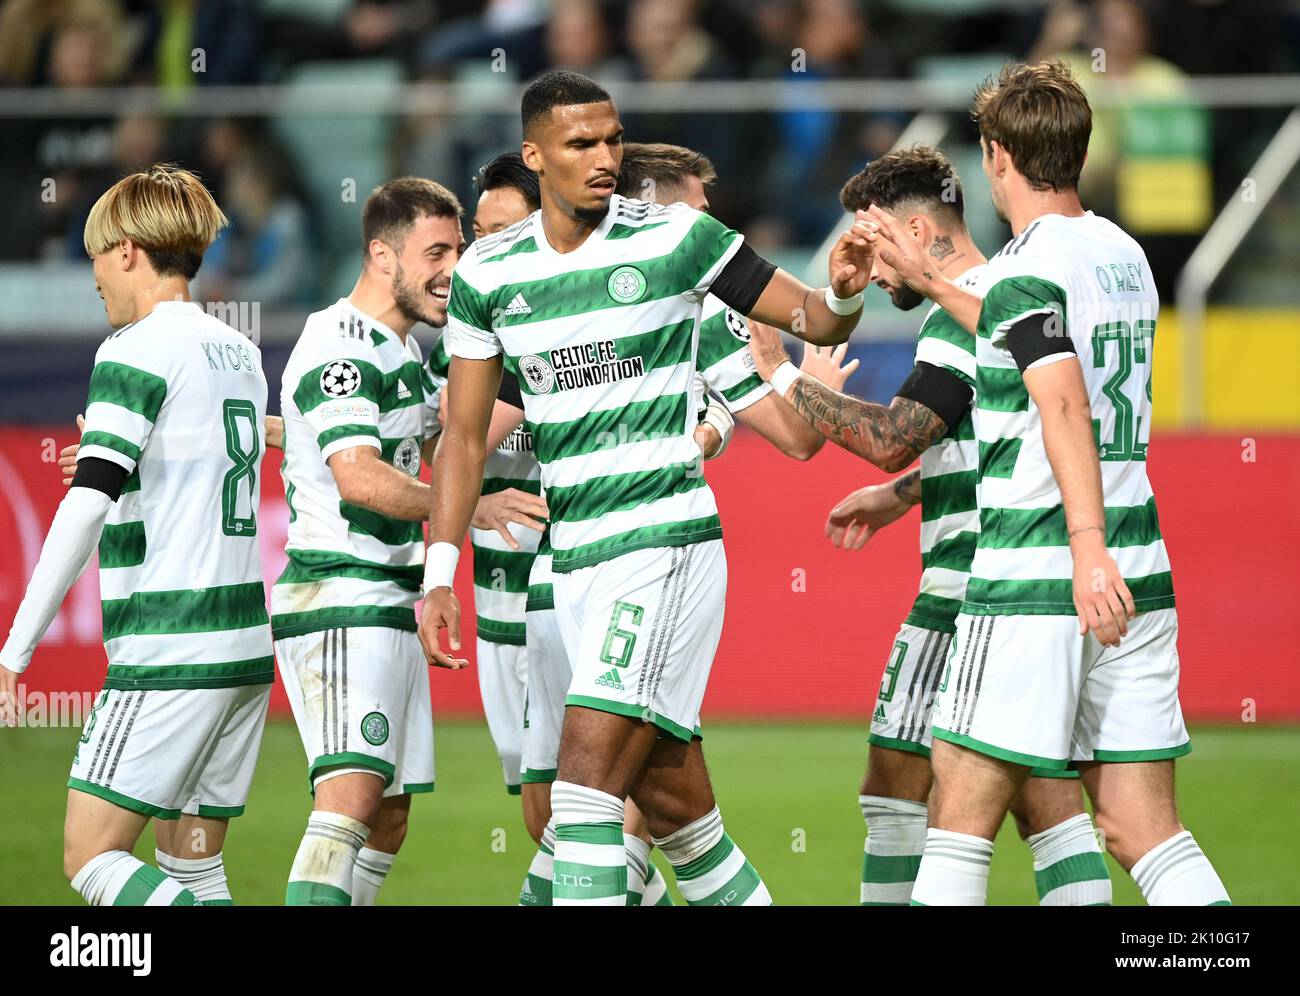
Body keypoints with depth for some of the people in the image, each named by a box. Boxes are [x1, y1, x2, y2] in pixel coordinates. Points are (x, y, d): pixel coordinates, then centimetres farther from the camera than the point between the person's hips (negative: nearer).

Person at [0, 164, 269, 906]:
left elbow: (87, 503, -18)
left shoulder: (138, 351, -10)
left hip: (168, 652, -8)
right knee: (194, 867, 10)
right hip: (245, 645, 8)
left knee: (92, 858, -5)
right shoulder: (239, 353, 13)